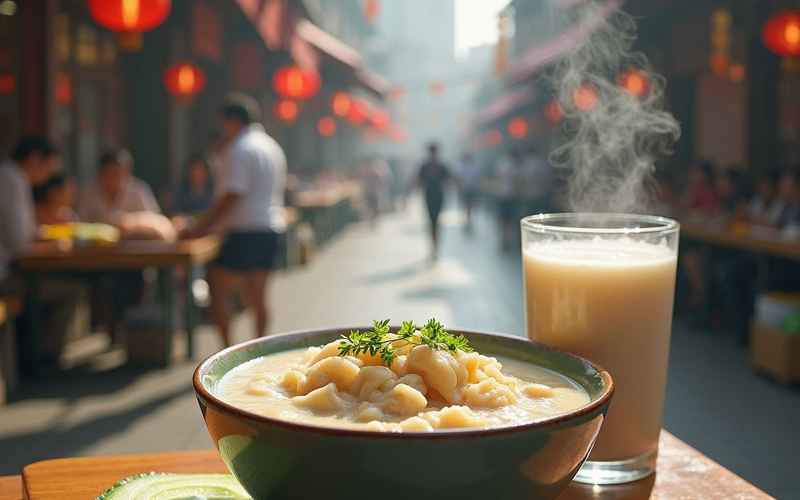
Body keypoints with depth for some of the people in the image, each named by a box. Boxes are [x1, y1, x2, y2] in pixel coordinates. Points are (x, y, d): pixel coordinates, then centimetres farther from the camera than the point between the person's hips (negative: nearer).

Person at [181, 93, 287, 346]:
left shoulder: (240, 150, -12)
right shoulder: (273, 147, 16)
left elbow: (231, 197, -18)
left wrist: (200, 228, -14)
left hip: (245, 233, -9)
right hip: (271, 229, 9)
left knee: (218, 288, -1)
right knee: (257, 295, 14)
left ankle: (227, 348, -3)